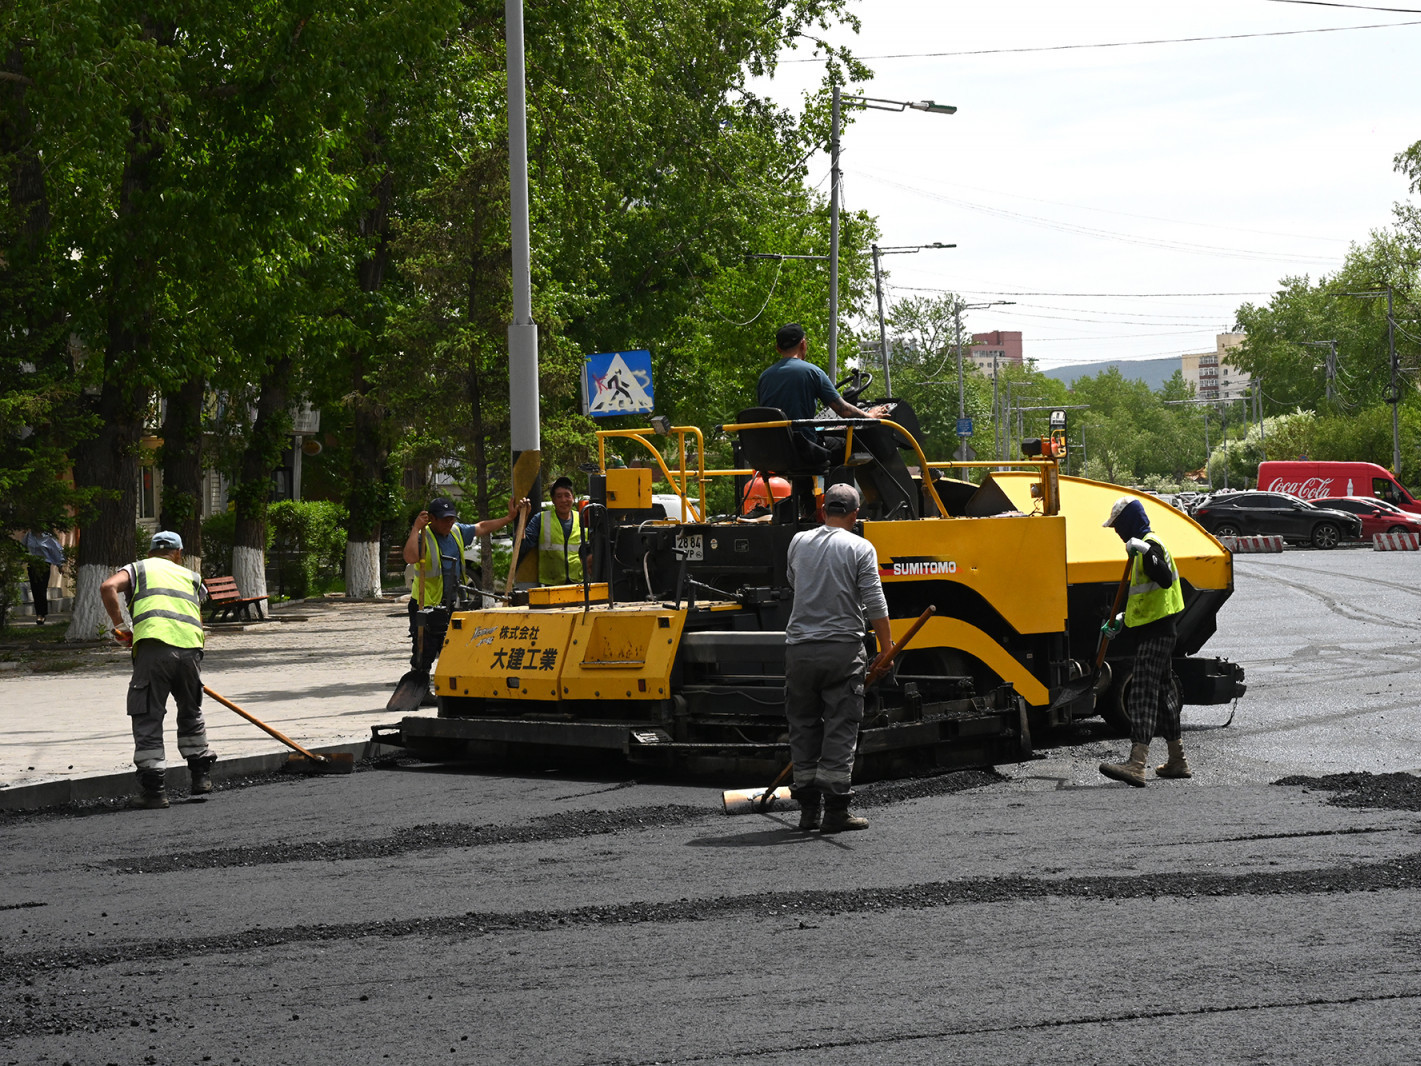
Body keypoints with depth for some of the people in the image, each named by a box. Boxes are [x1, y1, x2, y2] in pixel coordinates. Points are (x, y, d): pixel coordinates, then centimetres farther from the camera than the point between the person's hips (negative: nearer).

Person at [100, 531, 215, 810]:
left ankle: (154, 788, -1)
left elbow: (108, 587, 1)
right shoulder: (191, 577, 30)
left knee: (147, 717, 3)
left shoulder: (139, 568, 21)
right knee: (191, 712, 25)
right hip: (190, 648, 3)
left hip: (154, 643, -3)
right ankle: (201, 774, 30)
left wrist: (119, 626, 7)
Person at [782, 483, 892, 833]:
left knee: (803, 726, 11)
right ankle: (835, 810, -2)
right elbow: (875, 604, -8)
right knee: (840, 729, 0)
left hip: (799, 647, 3)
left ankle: (808, 809, 12)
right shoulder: (860, 548, -5)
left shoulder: (799, 542, 7)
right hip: (843, 647, -3)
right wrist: (886, 649, 0)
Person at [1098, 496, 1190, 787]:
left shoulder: (1151, 544, -13)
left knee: (1143, 694, -18)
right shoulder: (1142, 546, 20)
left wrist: (1147, 552, -40)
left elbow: (1165, 579, -31)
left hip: (1155, 633, -11)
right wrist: (1122, 619, 23)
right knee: (1161, 693, 17)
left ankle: (1136, 765, -28)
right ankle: (1178, 761, 25)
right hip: (1153, 631, 11)